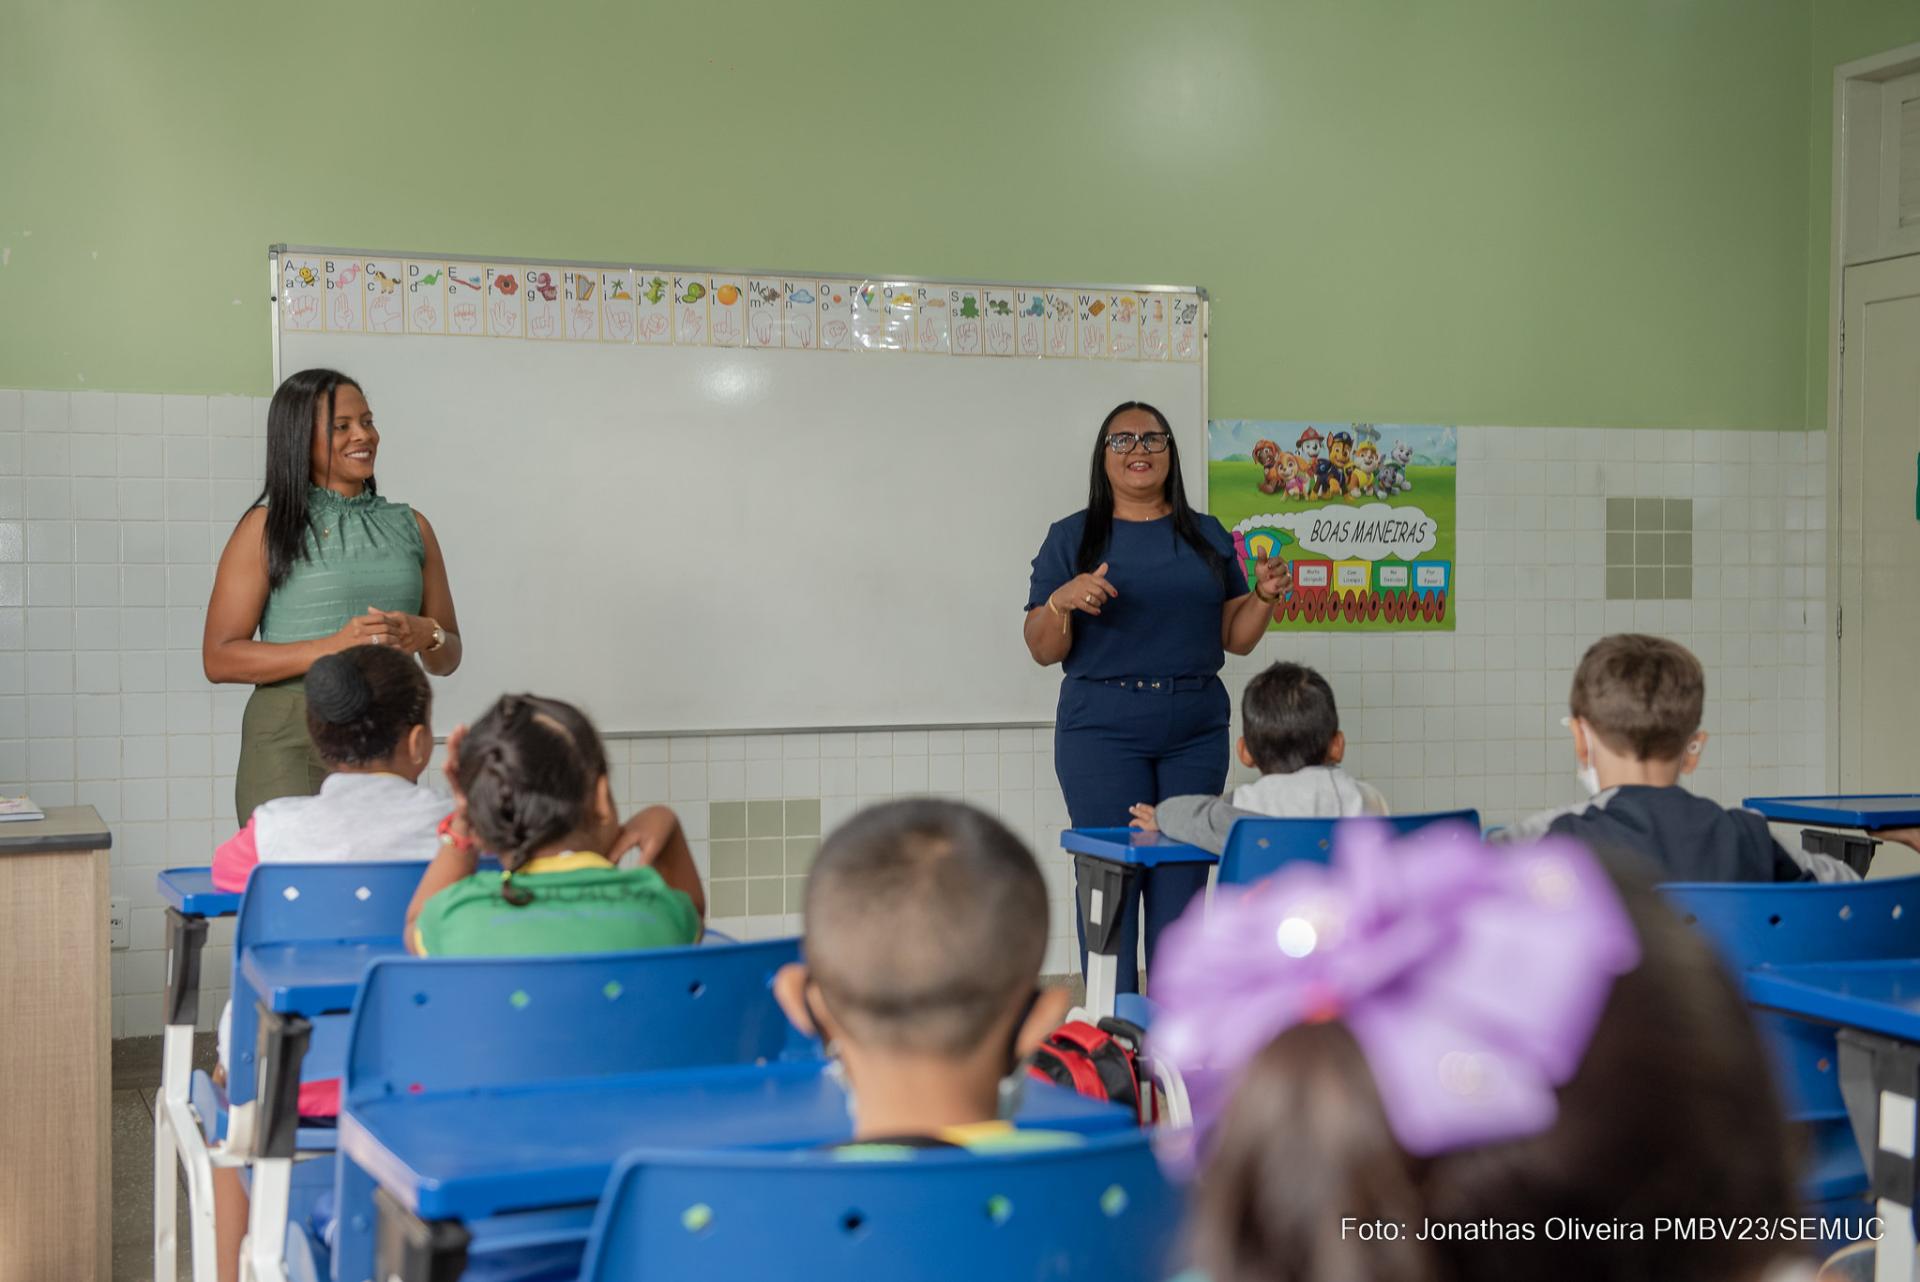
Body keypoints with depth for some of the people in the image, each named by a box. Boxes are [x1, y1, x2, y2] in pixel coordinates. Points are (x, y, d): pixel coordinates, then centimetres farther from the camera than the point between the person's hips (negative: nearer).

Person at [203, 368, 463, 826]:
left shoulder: (411, 527, 14)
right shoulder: (267, 528, 1)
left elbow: (448, 657, 17)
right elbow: (219, 658, -5)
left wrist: (426, 636, -6)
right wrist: (332, 646, -15)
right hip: (289, 740, -4)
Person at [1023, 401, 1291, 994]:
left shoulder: (1207, 536, 14)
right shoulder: (1071, 537, 5)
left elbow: (1236, 638, 15)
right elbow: (1042, 650, 2)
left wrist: (1265, 595, -3)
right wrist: (1062, 601, -17)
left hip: (1197, 731, 3)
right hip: (1103, 730, -3)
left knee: (1183, 882, 1)